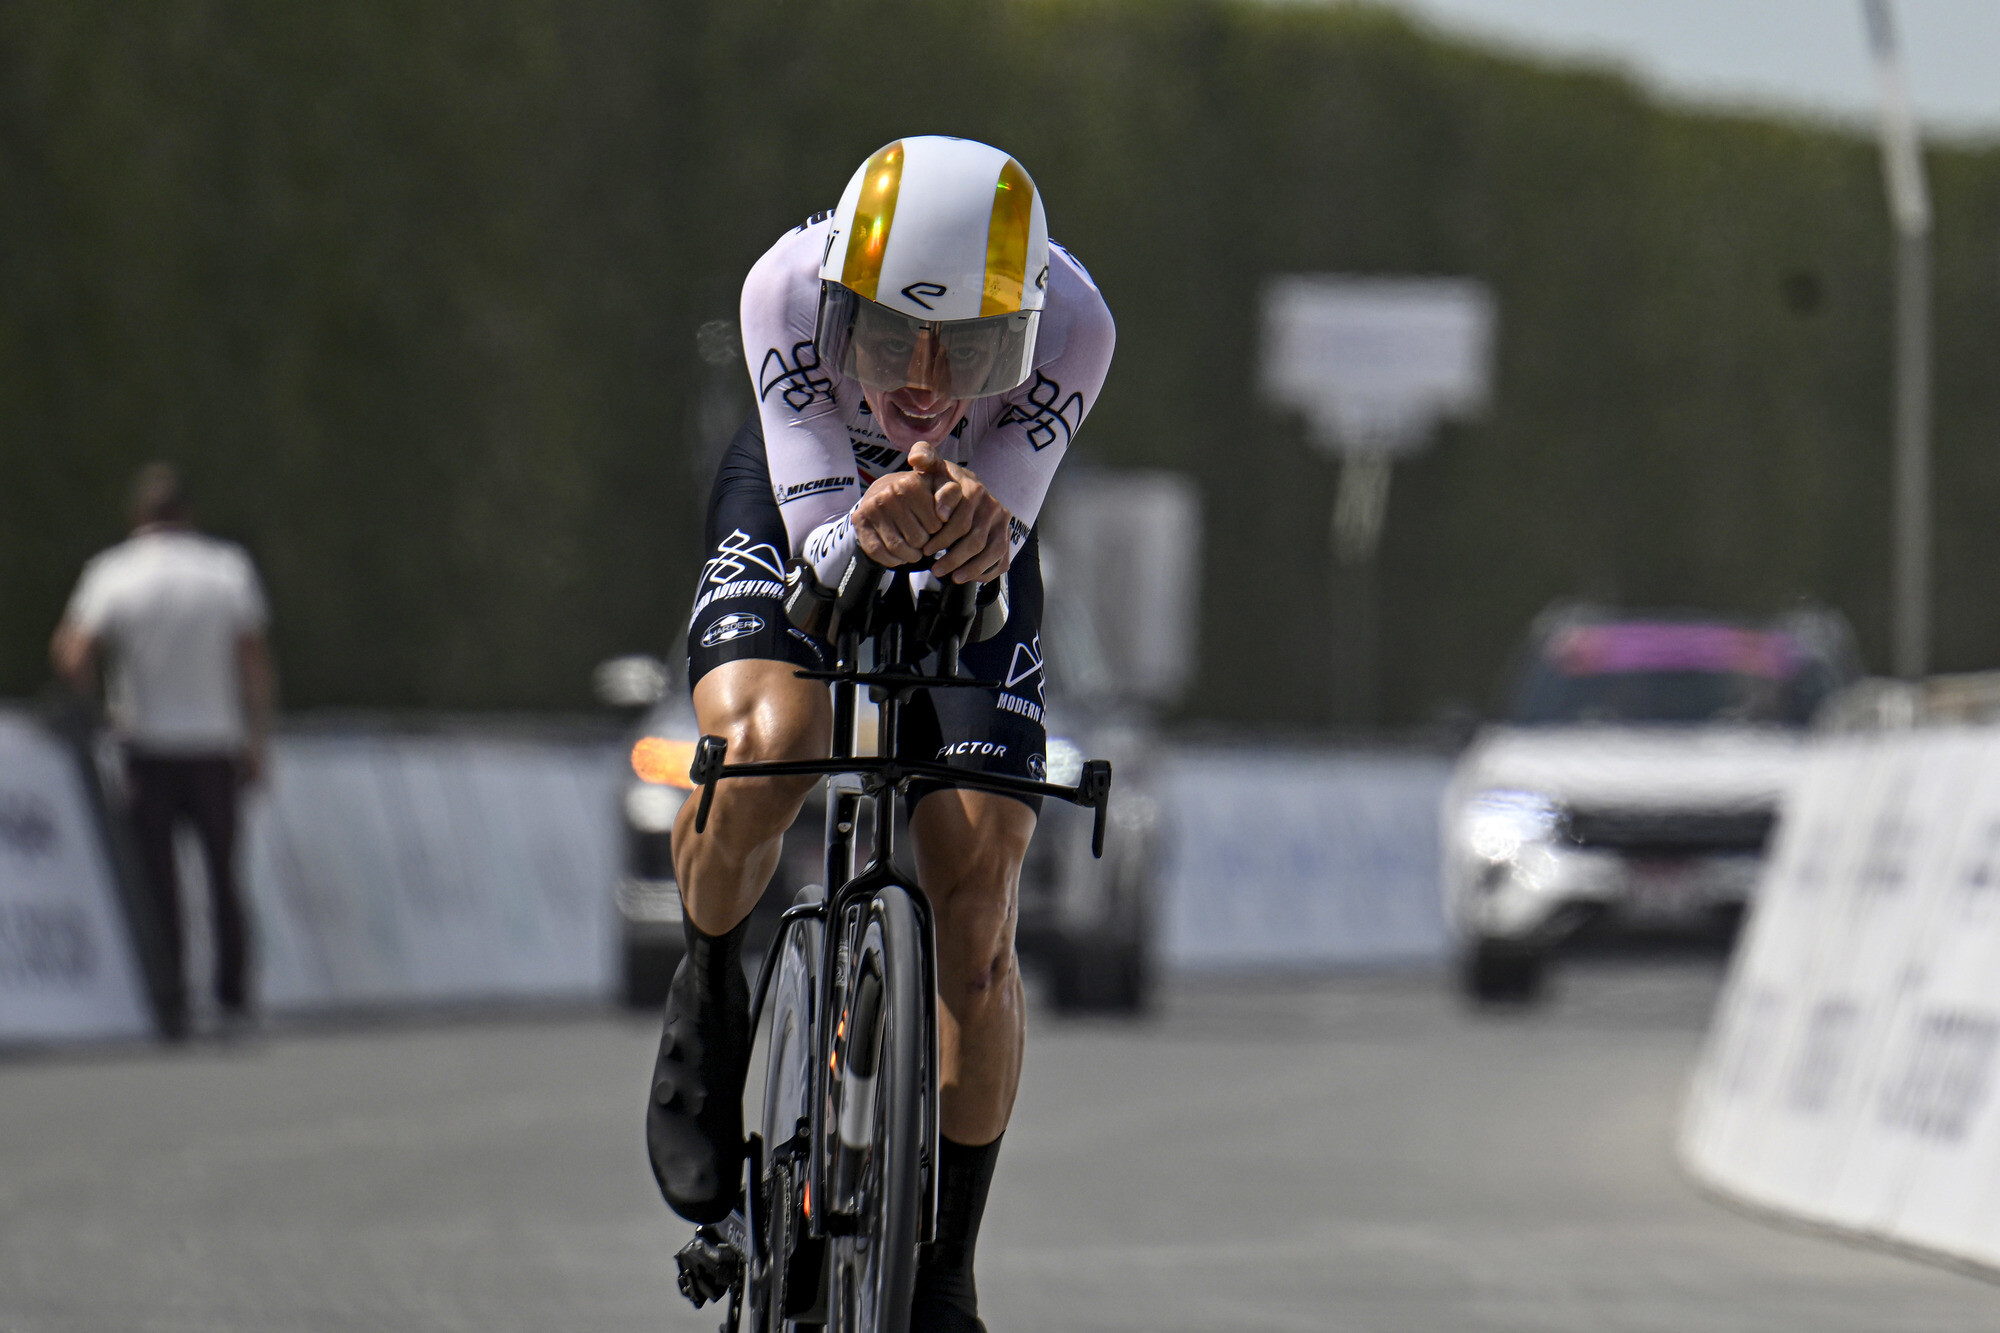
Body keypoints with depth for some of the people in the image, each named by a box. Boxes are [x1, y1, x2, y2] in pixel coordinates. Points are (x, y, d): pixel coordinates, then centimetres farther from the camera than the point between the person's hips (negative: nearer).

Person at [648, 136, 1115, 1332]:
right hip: (804, 506, -1)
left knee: (978, 903, -8)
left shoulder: (1072, 324, -33)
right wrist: (869, 535, -56)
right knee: (762, 746, -34)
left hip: (970, 563, 1)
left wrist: (975, 532, -54)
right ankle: (709, 993, -1)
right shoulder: (790, 288, -35)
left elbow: (1005, 531, -30)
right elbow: (817, 529, -33)